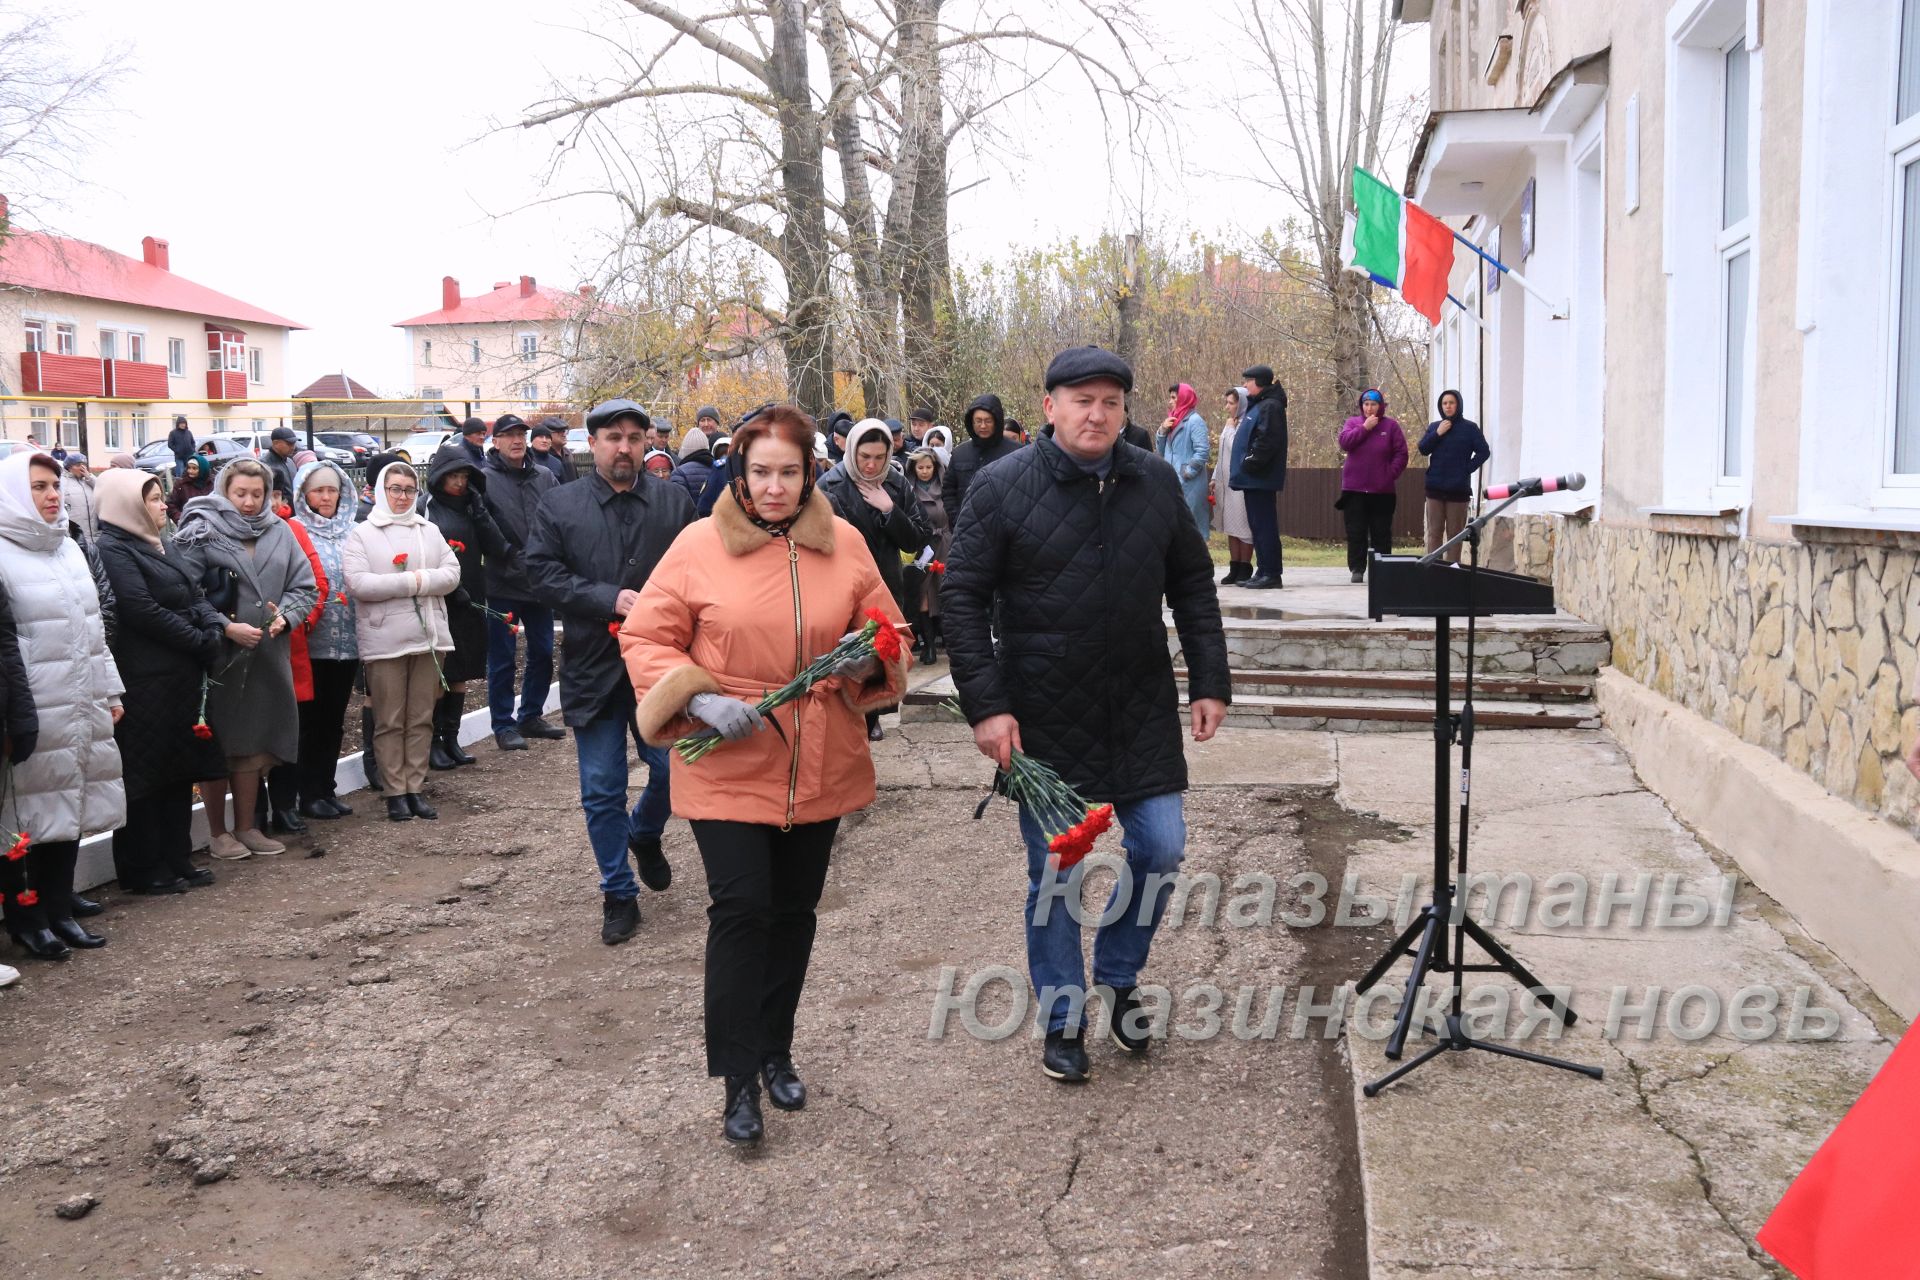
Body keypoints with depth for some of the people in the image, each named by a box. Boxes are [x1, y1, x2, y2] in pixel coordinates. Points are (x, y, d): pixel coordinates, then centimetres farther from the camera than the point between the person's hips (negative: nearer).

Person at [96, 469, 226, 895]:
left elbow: (196, 597, 13)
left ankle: (176, 860, 21)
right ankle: (144, 871, 8)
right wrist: (202, 642, -13)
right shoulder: (112, 549, -11)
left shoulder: (160, 545, 17)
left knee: (179, 770, 12)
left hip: (181, 676, 9)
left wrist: (218, 629, -6)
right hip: (144, 679, -9)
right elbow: (144, 612, -18)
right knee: (145, 775, -1)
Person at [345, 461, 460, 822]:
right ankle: (395, 792, 9)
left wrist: (421, 580, -14)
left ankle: (415, 788, 16)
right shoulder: (363, 533, 0)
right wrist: (412, 581, -12)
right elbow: (357, 583, -12)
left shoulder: (430, 531, 12)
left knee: (421, 719, 8)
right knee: (389, 722, 2)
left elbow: (452, 573, 4)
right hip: (384, 640, -4)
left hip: (428, 636, 4)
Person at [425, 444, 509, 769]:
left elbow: (496, 547, -2)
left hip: (469, 603, 5)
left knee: (460, 674, 11)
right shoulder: (426, 507, -4)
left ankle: (451, 739, 20)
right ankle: (434, 743, 8)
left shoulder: (471, 506, 10)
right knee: (437, 675, -1)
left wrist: (478, 508, -10)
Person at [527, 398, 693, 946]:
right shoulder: (558, 506, 2)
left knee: (674, 768, 4)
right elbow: (543, 572, -5)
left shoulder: (675, 501, 4)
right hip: (593, 669, 0)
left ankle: (645, 836, 37)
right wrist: (610, 599, -16)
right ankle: (618, 895, 20)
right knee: (602, 791, 5)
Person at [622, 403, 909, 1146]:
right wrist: (700, 701, -19)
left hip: (821, 769, 4)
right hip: (727, 769, -3)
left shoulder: (844, 543, 2)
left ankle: (776, 1052, 33)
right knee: (741, 909, -8)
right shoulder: (699, 546, -6)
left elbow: (886, 631, 12)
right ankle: (739, 1082, 6)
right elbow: (645, 640, -4)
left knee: (795, 911, 15)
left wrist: (870, 661, -11)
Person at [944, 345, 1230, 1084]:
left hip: (1142, 711, 4)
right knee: (1055, 874, 5)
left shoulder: (1156, 484, 4)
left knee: (1161, 849, 6)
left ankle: (1117, 978, 31)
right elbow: (963, 599, -7)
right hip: (1045, 719, -3)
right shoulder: (1002, 489, -8)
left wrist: (1209, 682, 6)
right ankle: (1063, 1019, 23)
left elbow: (1193, 586, 11)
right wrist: (985, 705, -14)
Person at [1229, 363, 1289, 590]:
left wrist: (1250, 464, -20)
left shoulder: (1270, 406, -12)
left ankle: (1271, 574, -7)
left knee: (1264, 525, -9)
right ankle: (1263, 571, 17)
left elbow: (1267, 441, -23)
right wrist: (1243, 467, 14)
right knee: (1258, 525, 12)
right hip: (1254, 478, 10)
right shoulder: (1256, 405, 20)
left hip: (1260, 478, -10)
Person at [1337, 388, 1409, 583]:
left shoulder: (1391, 426, 4)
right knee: (1355, 532, 2)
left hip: (1382, 490, -1)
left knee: (1381, 532, 4)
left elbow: (1401, 454, 1)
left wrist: (1391, 474, -10)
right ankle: (1357, 568, 7)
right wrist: (1364, 428, -13)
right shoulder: (1353, 423, 9)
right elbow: (1344, 442, -9)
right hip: (1354, 488, 1)